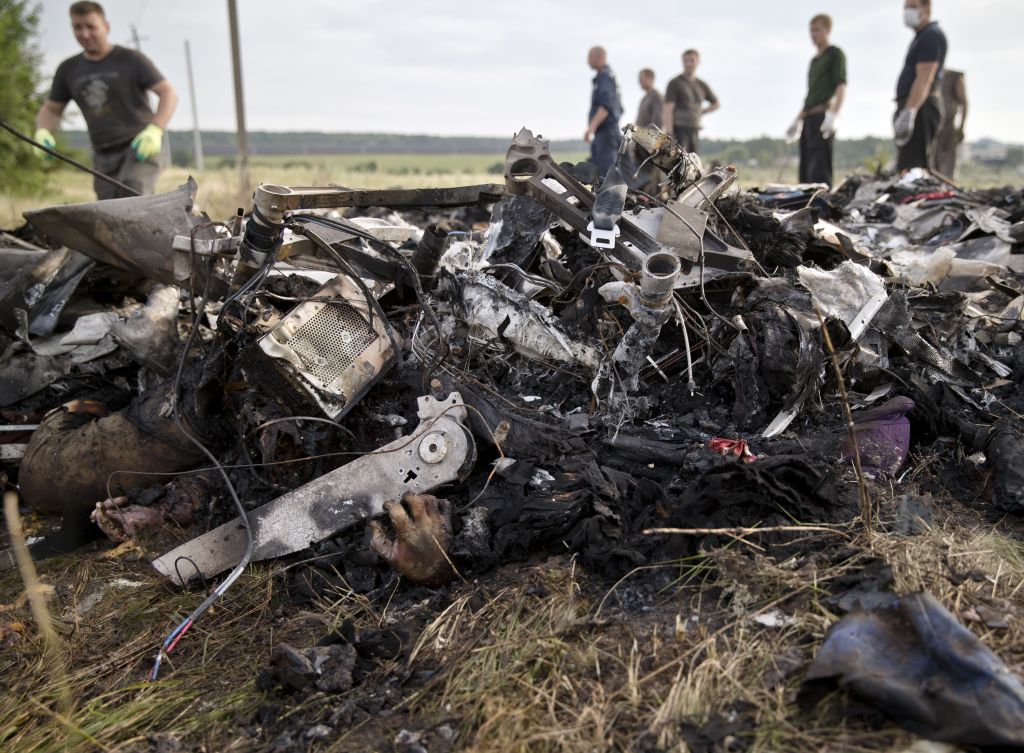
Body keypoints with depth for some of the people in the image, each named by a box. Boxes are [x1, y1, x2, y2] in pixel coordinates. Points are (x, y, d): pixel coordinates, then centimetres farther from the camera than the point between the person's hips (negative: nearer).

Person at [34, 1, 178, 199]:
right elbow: (51, 109, 20)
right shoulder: (68, 70, 12)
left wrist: (155, 130, -26)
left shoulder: (131, 60, -2)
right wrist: (42, 131, -4)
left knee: (133, 193, -31)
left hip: (140, 148, -5)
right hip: (103, 155, 5)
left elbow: (168, 93, -9)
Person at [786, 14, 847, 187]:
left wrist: (833, 115, -23)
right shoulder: (814, 60, 24)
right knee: (805, 172, 4)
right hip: (808, 118, 8)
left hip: (823, 117, -8)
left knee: (819, 172, -18)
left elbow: (841, 87, -9)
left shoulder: (835, 54, 1)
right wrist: (798, 120, 23)